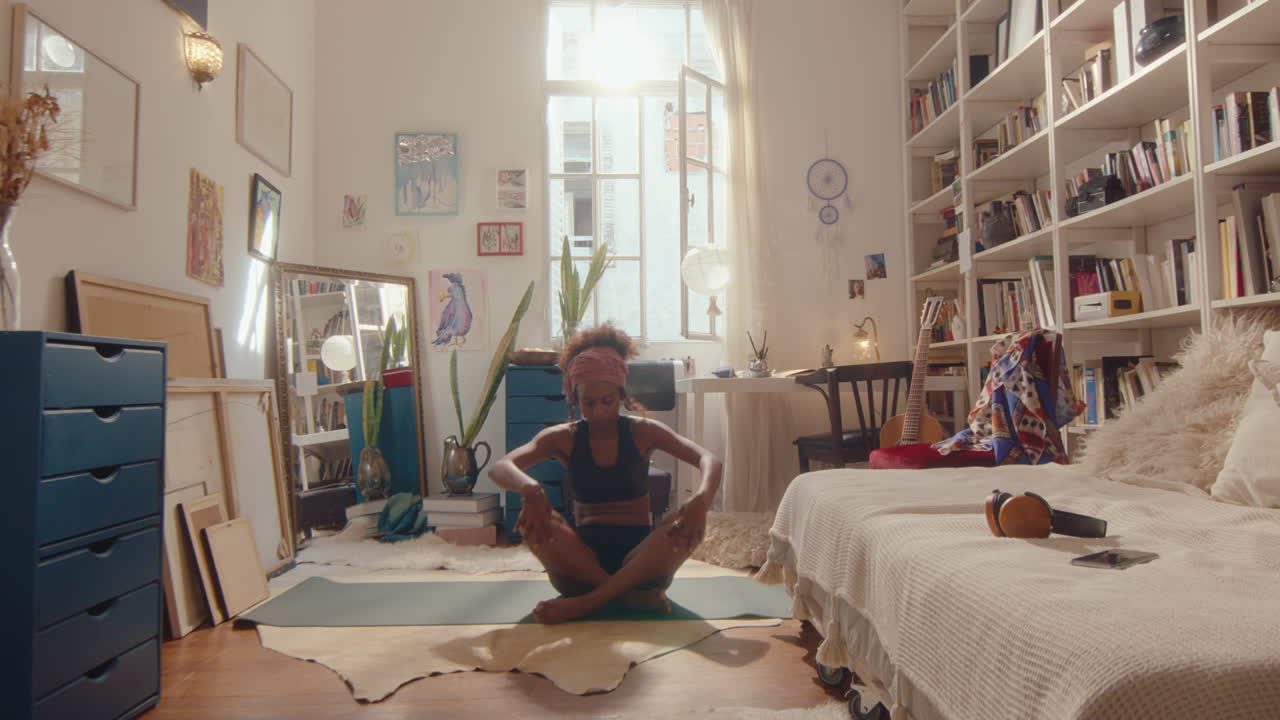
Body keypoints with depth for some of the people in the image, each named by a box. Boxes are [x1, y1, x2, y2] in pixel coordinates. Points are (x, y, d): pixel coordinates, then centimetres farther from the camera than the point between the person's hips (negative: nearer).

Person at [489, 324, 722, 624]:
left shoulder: (642, 431, 2)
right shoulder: (564, 438, 3)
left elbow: (709, 460, -12)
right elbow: (500, 468, -12)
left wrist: (701, 499, -35)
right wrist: (530, 489, -36)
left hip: (639, 557, 0)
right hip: (583, 558, 1)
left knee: (689, 522, -30)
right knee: (533, 519, -28)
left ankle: (586, 602, -29)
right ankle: (634, 596, -29)